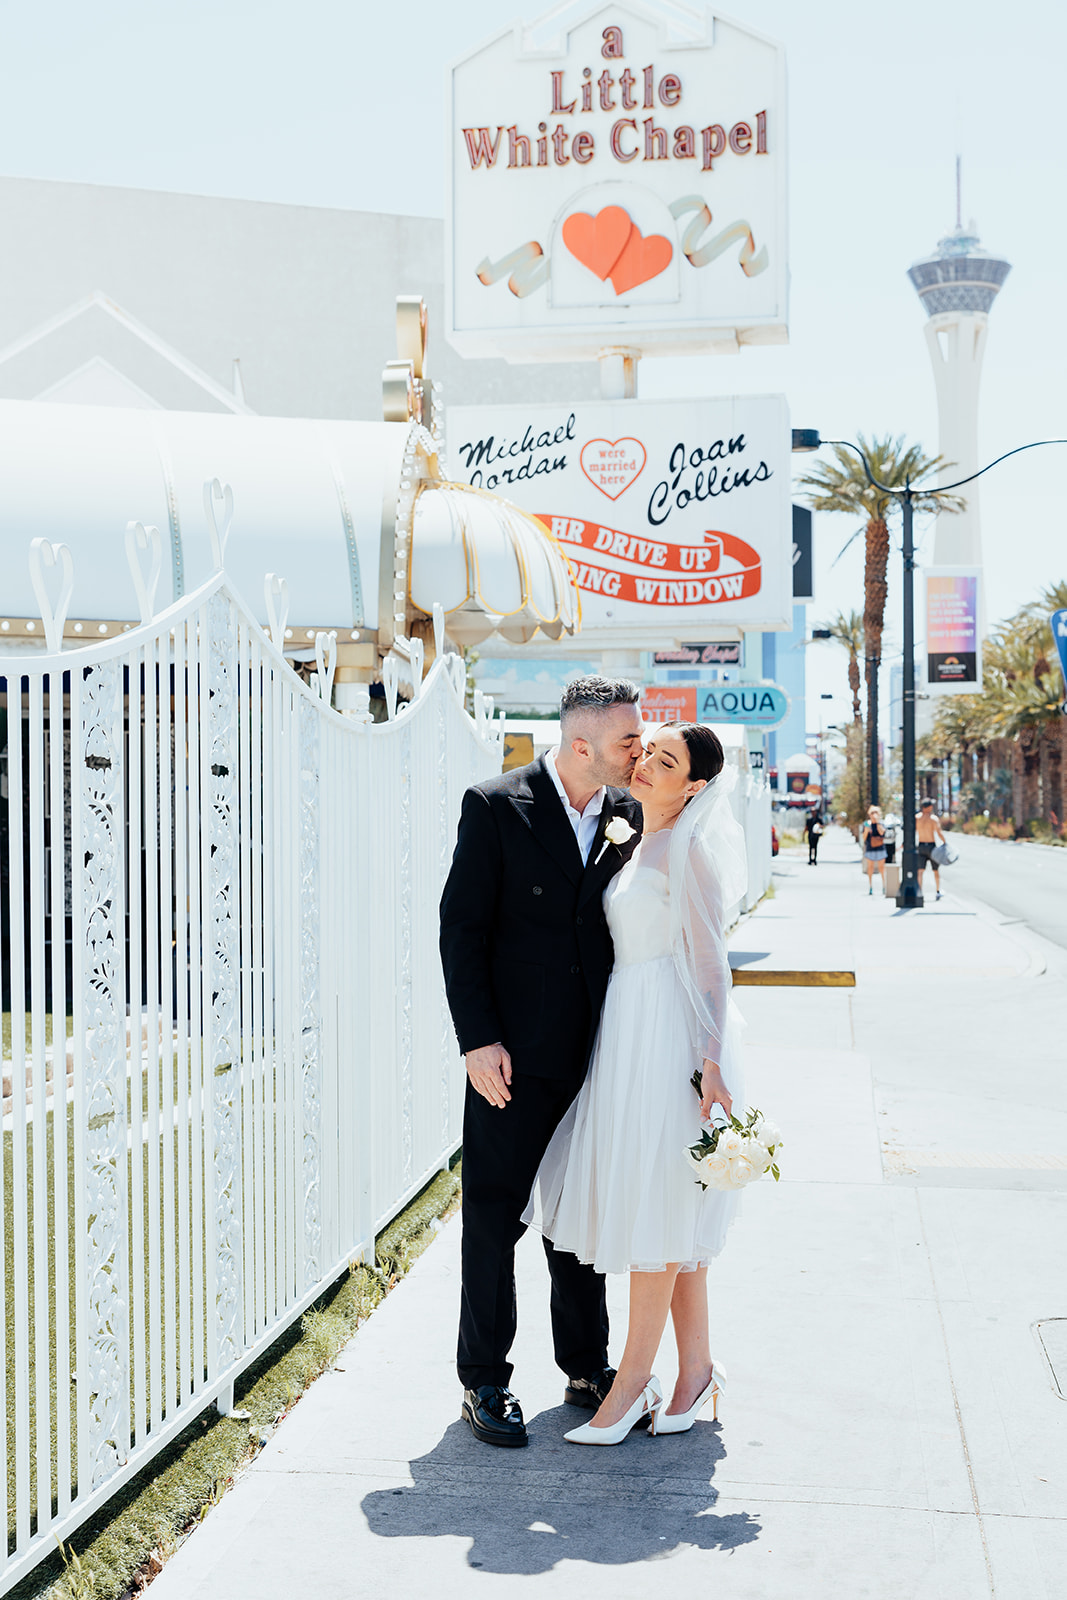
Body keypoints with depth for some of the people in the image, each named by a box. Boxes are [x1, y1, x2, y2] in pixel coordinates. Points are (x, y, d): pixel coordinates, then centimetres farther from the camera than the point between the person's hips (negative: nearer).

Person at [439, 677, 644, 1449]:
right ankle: (485, 1380, 18)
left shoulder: (630, 813, 3)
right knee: (495, 1218, 5)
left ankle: (587, 1364, 30)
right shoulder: (496, 806, -10)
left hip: (597, 1053, 5)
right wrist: (478, 1039, -14)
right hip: (516, 1055, -4)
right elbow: (462, 929, -10)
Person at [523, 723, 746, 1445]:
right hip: (630, 1031, 9)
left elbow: (710, 959, -15)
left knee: (653, 1206, -1)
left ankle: (633, 1378, 10)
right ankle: (696, 1368, 21)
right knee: (666, 1212, 12)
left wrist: (713, 1059, -21)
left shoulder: (686, 847, -11)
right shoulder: (644, 843, 15)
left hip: (670, 1037, -9)